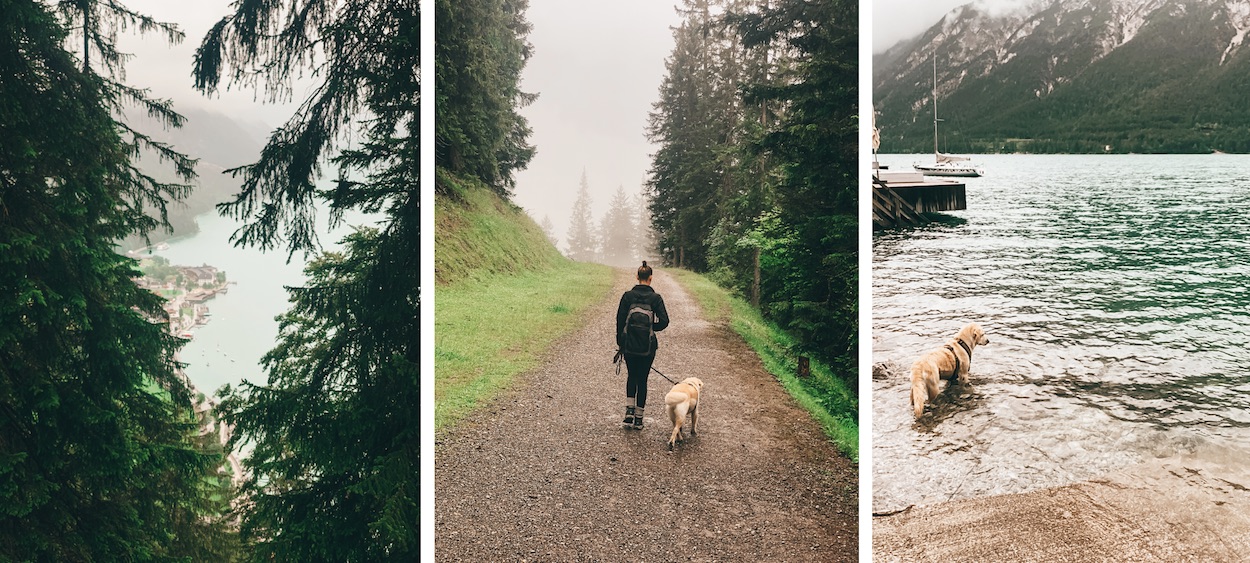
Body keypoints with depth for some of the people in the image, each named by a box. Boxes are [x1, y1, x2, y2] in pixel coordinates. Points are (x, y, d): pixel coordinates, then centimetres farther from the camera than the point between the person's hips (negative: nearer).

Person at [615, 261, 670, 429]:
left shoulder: (627, 296, -4)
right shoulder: (656, 298, -6)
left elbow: (620, 320, -2)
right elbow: (664, 321, -12)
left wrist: (620, 343, 7)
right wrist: (651, 328, 6)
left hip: (629, 345, 1)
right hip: (647, 347, -1)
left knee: (632, 376, 22)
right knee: (642, 379, 11)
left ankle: (629, 411, 8)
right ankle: (638, 418, 15)